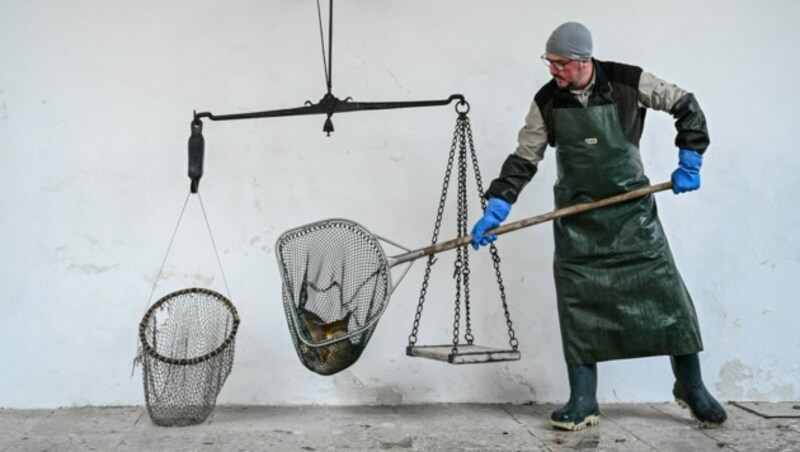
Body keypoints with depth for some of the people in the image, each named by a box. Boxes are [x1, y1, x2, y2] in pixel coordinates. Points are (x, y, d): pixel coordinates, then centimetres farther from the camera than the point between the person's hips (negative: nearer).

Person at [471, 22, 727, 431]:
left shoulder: (628, 82, -10)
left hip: (631, 210, -1)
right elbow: (524, 159, 0)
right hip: (576, 219, 2)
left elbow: (685, 106, 3)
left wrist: (690, 160, -3)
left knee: (665, 292, 0)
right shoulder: (547, 101, -3)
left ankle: (691, 387, 19)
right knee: (577, 304, -2)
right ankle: (583, 401, 8)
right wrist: (494, 210, -8)